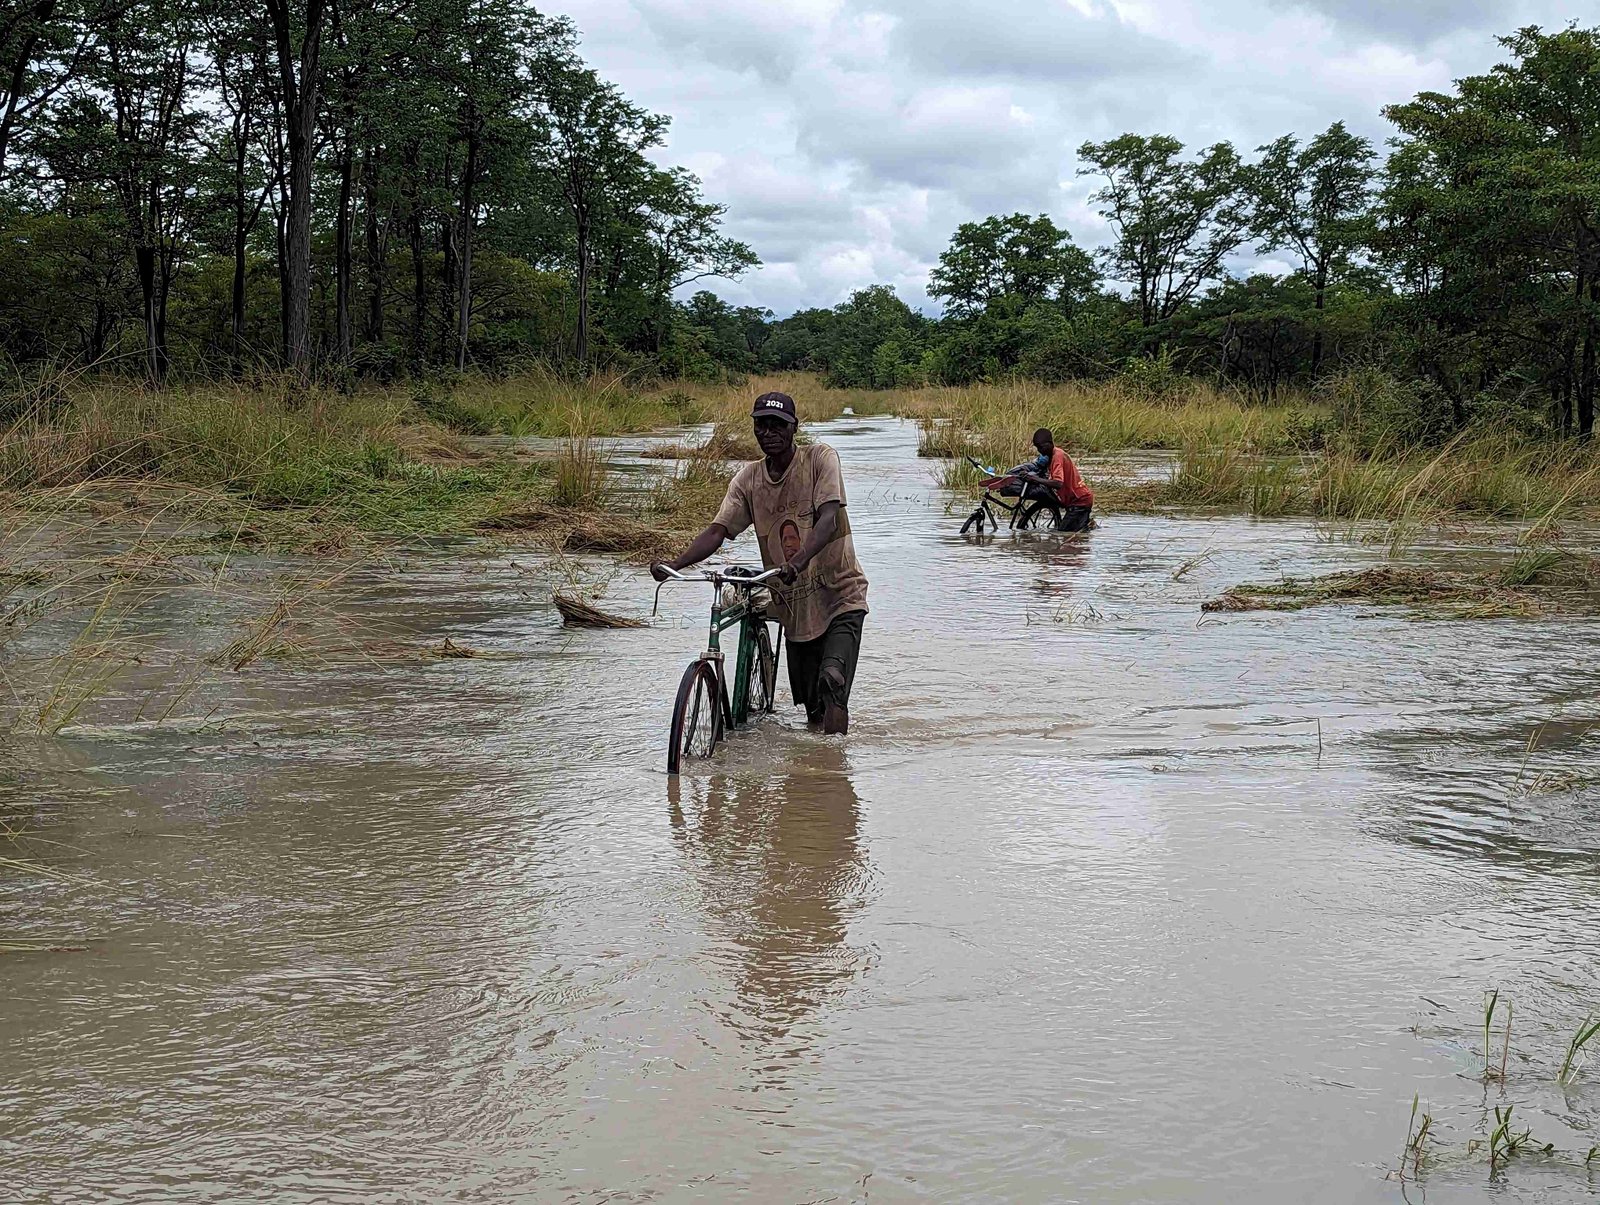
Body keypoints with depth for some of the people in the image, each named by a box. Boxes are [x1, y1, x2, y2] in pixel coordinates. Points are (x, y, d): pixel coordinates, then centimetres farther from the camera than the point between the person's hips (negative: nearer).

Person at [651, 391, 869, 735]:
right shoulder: (748, 479, 4)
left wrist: (799, 560, -41)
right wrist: (675, 565, -24)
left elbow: (829, 518, -22)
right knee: (812, 715, 7)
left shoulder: (819, 458, -8)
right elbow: (717, 530, -6)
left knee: (832, 678, -27)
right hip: (793, 604, 5)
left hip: (839, 595, -5)